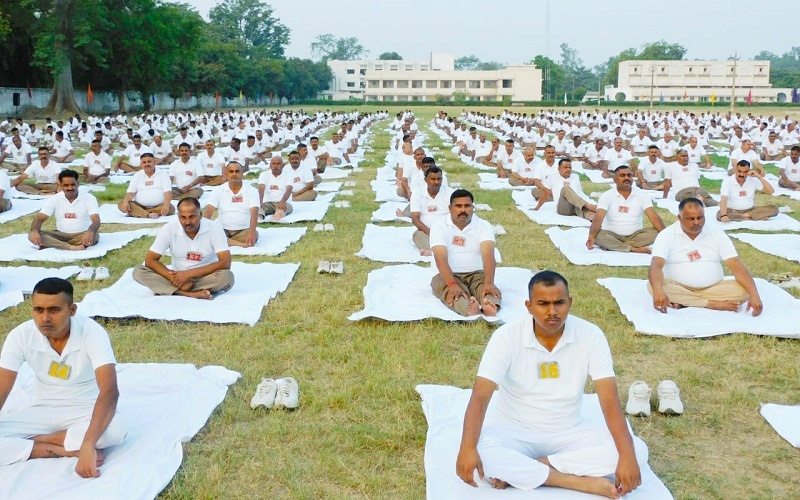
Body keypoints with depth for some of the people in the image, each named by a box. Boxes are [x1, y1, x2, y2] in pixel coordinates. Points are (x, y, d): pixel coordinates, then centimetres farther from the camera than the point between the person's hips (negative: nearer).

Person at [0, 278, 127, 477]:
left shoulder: (92, 333, -25)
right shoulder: (20, 336, -15)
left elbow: (109, 391, -35)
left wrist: (88, 446, -47)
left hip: (86, 412, -2)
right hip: (42, 411, 3)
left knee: (116, 430, -35)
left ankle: (37, 439, -15)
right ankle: (72, 450, -21)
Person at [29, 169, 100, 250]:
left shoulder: (89, 198, -6)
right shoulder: (54, 199, 2)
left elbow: (96, 220, -18)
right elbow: (40, 218, -2)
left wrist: (90, 232, -43)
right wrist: (34, 231, -27)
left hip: (82, 235, -3)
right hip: (61, 235, 3)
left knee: (94, 235, -37)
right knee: (32, 235, -23)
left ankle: (53, 244, -30)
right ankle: (70, 247, -40)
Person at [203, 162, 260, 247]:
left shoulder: (252, 191, -2)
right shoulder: (218, 191, 3)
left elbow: (254, 213, -15)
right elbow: (208, 211, -6)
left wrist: (252, 232, -33)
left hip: (243, 231, -1)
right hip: (222, 230, 1)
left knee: (254, 236, -34)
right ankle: (241, 244, -34)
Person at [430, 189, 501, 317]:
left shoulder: (484, 226, -1)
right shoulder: (439, 226, -4)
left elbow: (488, 255, -18)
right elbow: (441, 259, -18)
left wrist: (489, 283, -38)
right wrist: (453, 284, -36)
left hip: (476, 274, 2)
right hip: (448, 276, -1)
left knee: (487, 286, -30)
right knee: (440, 283, -34)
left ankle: (491, 306, -66)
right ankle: (469, 309, -65)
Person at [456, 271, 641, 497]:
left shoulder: (590, 336, -13)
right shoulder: (506, 337, -17)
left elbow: (610, 400, -17)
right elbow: (480, 396, -24)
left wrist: (627, 456, -31)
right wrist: (467, 448, -40)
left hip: (568, 432, 3)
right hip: (514, 430, -2)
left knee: (636, 451, -21)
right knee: (480, 451, -34)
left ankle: (517, 471, -21)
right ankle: (580, 481, -24)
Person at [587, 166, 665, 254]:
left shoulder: (641, 195, -2)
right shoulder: (607, 196, -8)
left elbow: (654, 217, -12)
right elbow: (598, 218, -21)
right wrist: (591, 236, -39)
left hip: (635, 235, 2)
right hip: (612, 235, -2)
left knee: (655, 232, -25)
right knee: (598, 235, -32)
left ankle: (612, 246, -26)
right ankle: (634, 249, -32)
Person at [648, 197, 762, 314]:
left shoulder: (717, 234, 1)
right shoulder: (666, 235, -6)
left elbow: (736, 266, -6)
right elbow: (656, 265, -21)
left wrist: (754, 294, -21)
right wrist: (658, 291, -43)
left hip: (712, 288, 2)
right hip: (677, 288, -2)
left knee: (743, 290, -22)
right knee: (653, 285, -32)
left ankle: (682, 301, -22)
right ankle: (713, 304, -25)